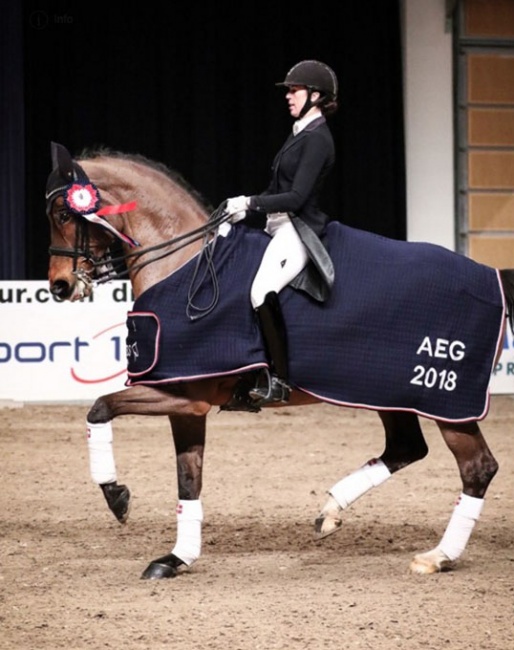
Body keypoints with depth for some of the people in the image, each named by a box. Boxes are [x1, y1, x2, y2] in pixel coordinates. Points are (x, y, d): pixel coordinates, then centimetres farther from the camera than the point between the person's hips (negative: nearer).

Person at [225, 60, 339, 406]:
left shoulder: (317, 140, -13)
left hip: (298, 230, -11)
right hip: (280, 227, 11)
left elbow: (296, 197, -19)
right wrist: (245, 208, 7)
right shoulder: (300, 134, 17)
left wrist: (250, 203, -18)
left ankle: (280, 381, -27)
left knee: (263, 291, -32)